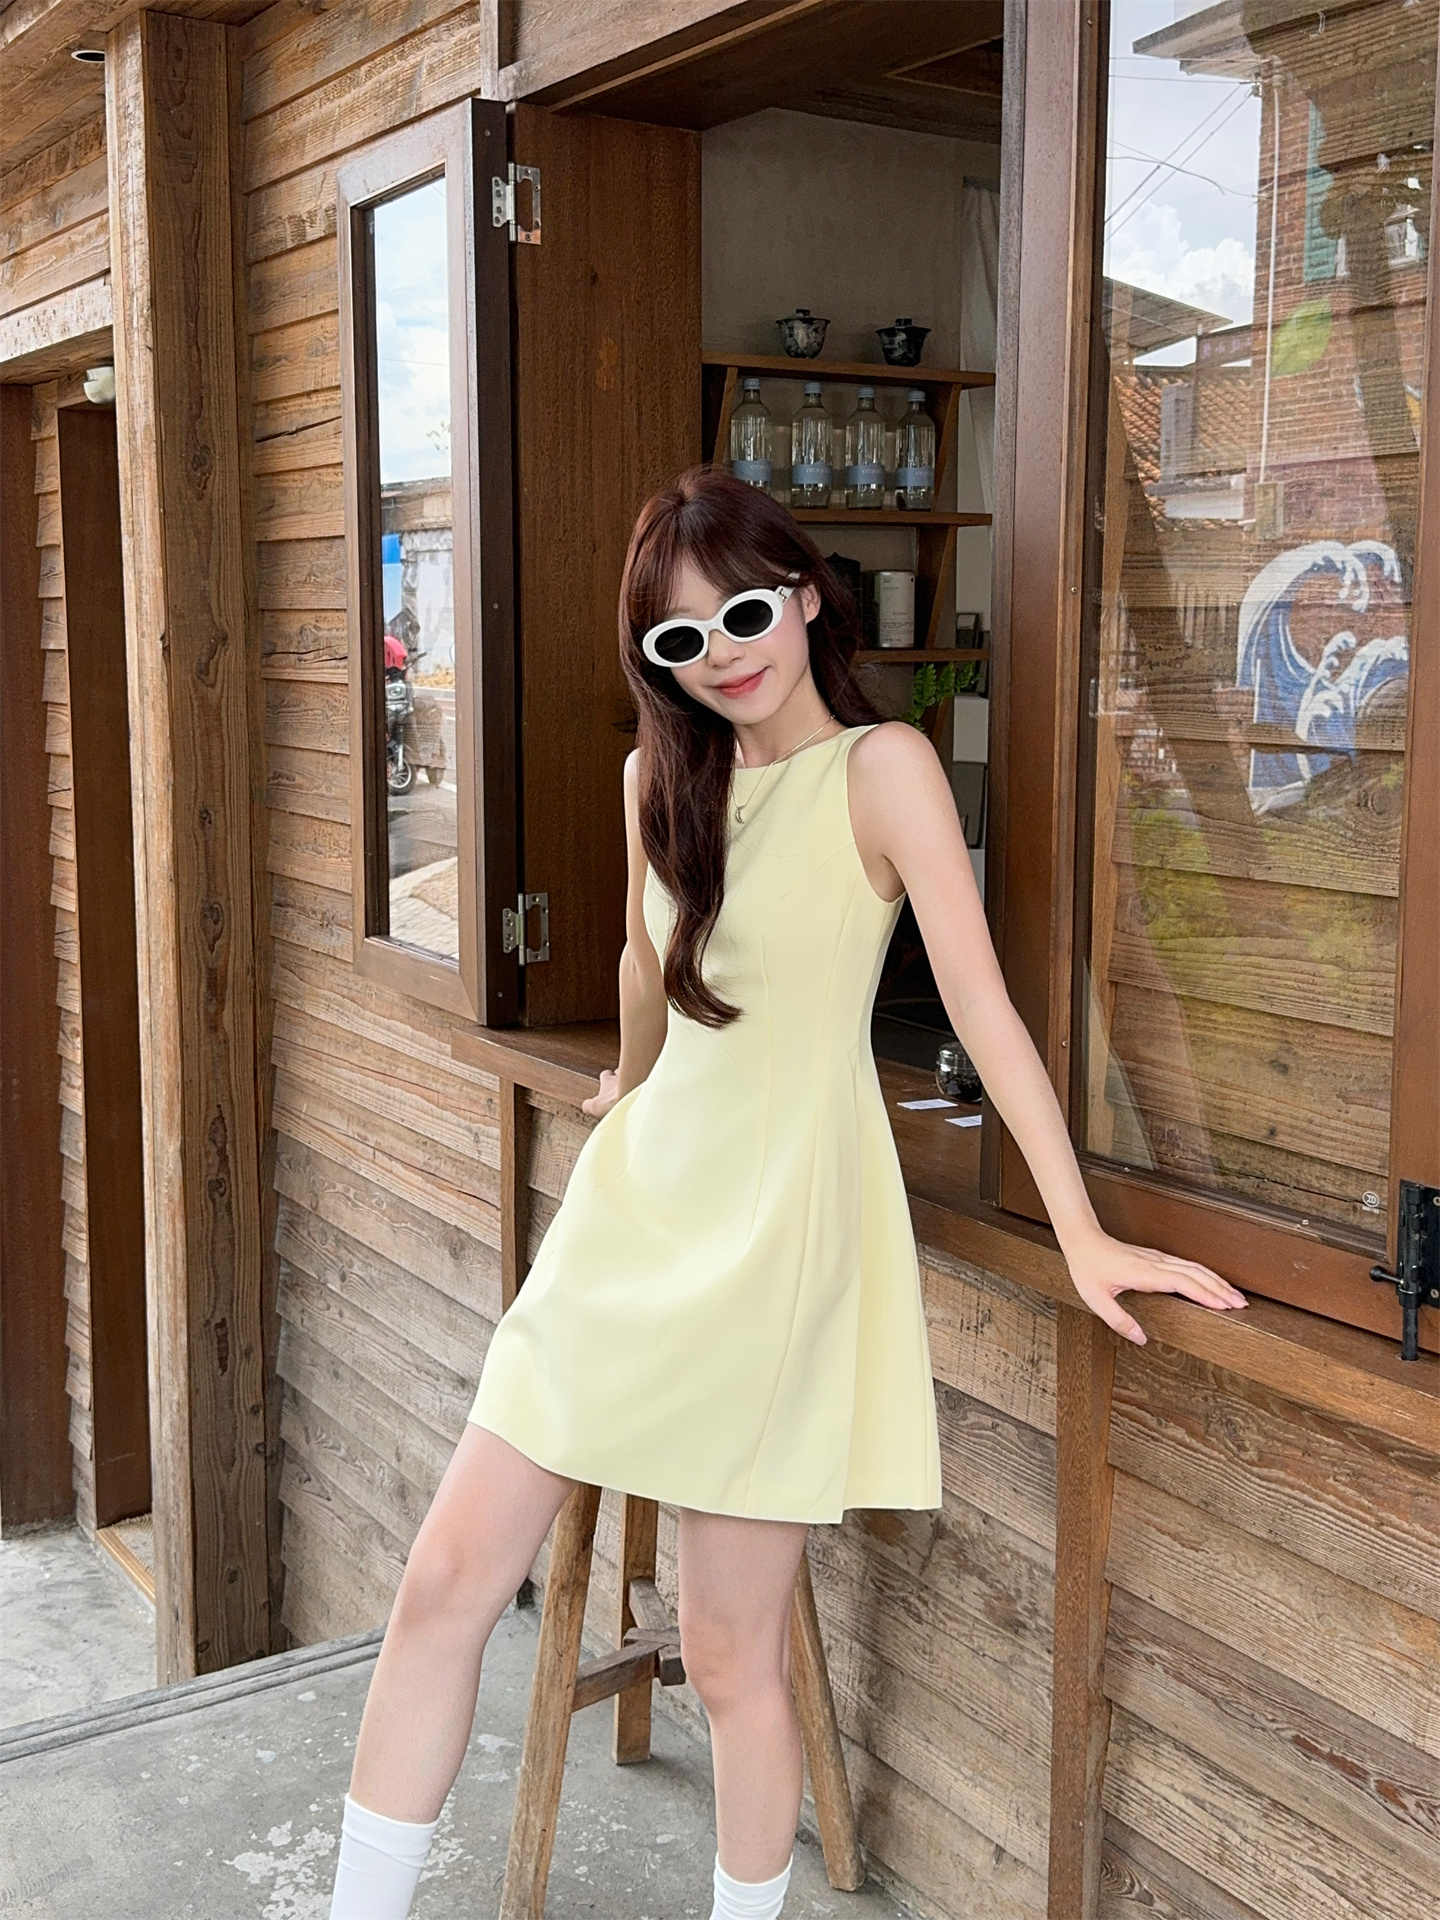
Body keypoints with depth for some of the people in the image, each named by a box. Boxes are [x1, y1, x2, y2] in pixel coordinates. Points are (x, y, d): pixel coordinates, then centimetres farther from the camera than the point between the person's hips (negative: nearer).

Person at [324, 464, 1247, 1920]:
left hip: (780, 1230, -5)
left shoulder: (882, 765, -10)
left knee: (730, 1657, 3)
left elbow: (979, 1000, -15)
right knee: (446, 1581, 2)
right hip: (634, 1205, 6)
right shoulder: (661, 773, 7)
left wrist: (1081, 1234, -18)